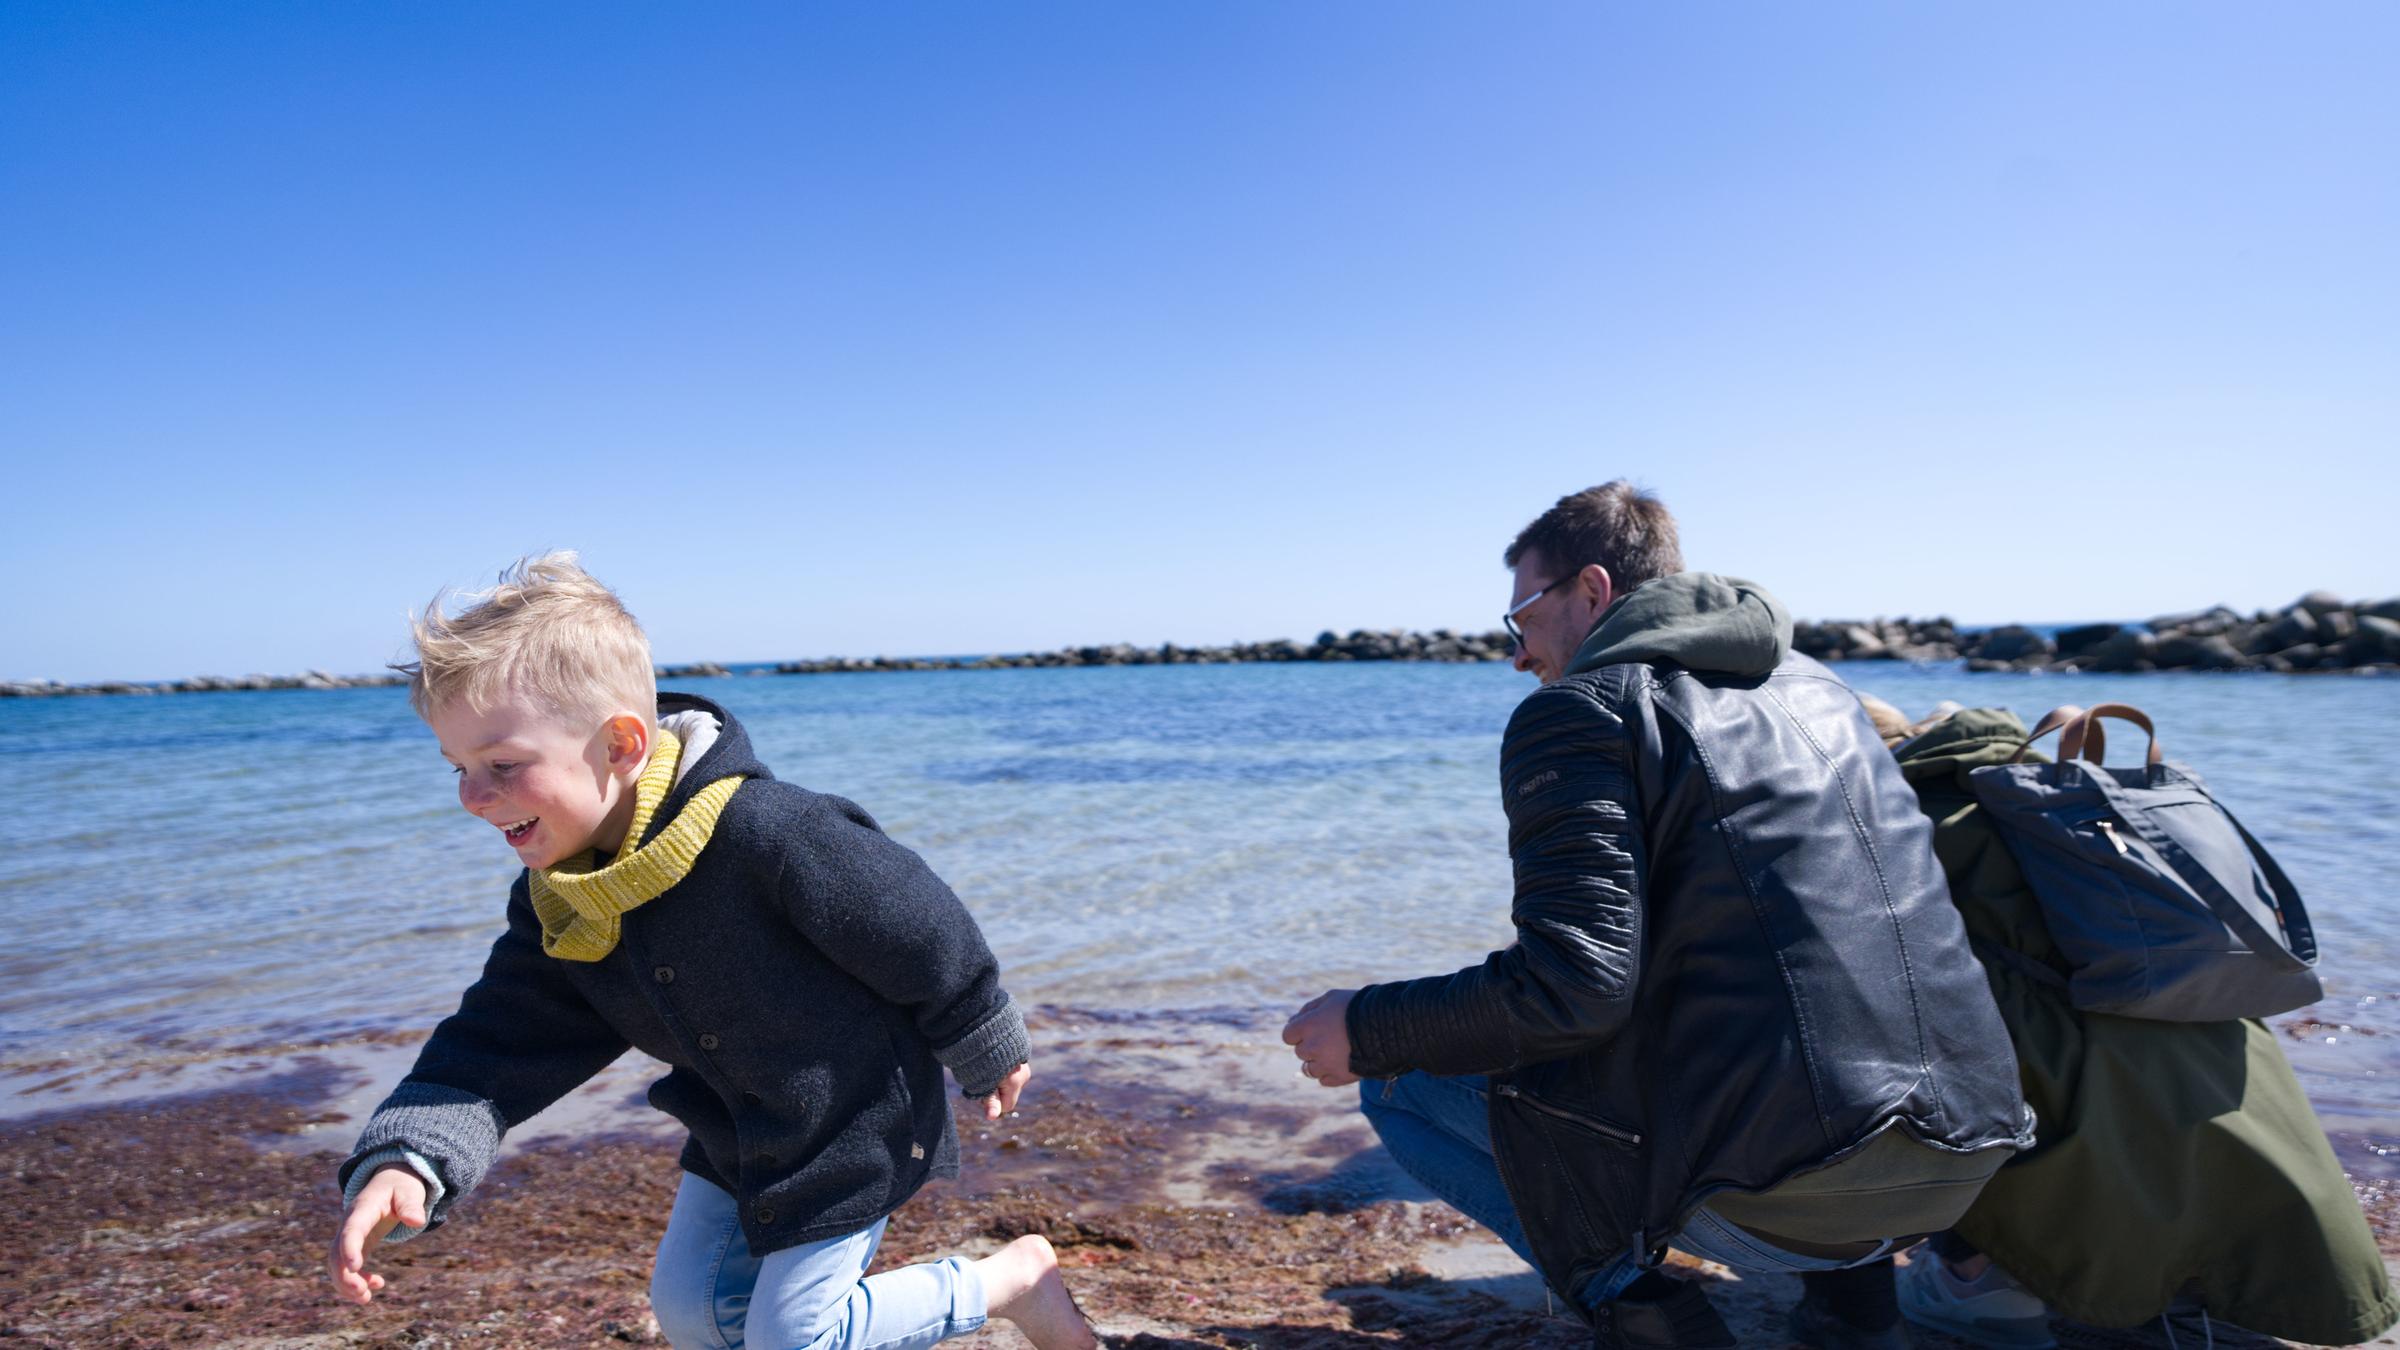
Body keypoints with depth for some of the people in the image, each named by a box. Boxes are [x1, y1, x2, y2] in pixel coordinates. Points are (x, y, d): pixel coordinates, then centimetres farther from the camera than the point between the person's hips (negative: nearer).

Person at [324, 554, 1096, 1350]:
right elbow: (498, 1046, -7)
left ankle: (1012, 1279, 15)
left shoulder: (766, 831, -33)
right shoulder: (555, 905, -7)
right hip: (736, 1132, 8)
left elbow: (917, 928, -22)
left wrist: (988, 1053, -7)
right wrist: (404, 1163, -26)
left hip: (853, 1120, -7)